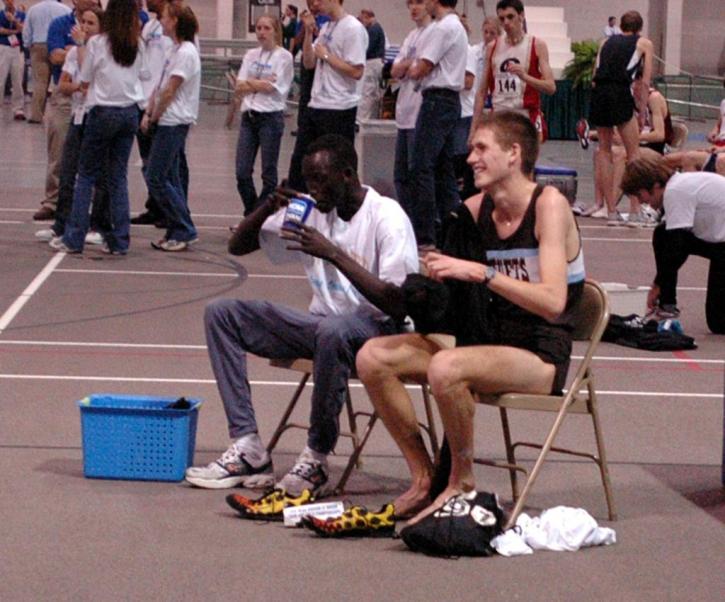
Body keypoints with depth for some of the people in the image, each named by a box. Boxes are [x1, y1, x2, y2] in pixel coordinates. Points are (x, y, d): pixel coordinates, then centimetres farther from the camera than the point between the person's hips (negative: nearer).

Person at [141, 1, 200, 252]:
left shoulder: (186, 52, -15)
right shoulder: (175, 50, 15)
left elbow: (170, 90, -16)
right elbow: (160, 86, 15)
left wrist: (155, 117, -7)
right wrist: (149, 114, 6)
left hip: (173, 123, -10)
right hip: (167, 122, 10)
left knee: (156, 177, -9)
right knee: (169, 177, 10)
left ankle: (183, 231, -5)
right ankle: (177, 232, 13)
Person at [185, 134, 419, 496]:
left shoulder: (386, 217, -12)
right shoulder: (311, 211, 7)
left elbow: (397, 304, -22)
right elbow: (237, 246, 13)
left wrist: (334, 253, -25)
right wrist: (269, 207, -7)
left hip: (377, 329, -7)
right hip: (320, 326, 7)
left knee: (331, 331, -42)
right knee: (221, 313, -6)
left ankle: (316, 459, -25)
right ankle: (248, 449, -16)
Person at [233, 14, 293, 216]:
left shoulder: (283, 56, -3)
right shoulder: (251, 55, 13)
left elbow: (272, 87, -11)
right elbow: (239, 88, 5)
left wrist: (250, 82, -1)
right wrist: (262, 83, -8)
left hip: (270, 117, -5)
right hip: (249, 116, 5)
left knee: (269, 173, 2)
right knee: (242, 171, 2)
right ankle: (251, 216, 16)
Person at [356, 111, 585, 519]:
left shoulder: (549, 204, -12)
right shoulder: (475, 210, 7)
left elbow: (553, 301, -24)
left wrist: (480, 272, -27)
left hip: (541, 357, -8)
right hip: (486, 343, 8)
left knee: (446, 368, -35)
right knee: (373, 357, -6)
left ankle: (462, 482, -12)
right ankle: (424, 480, 1)